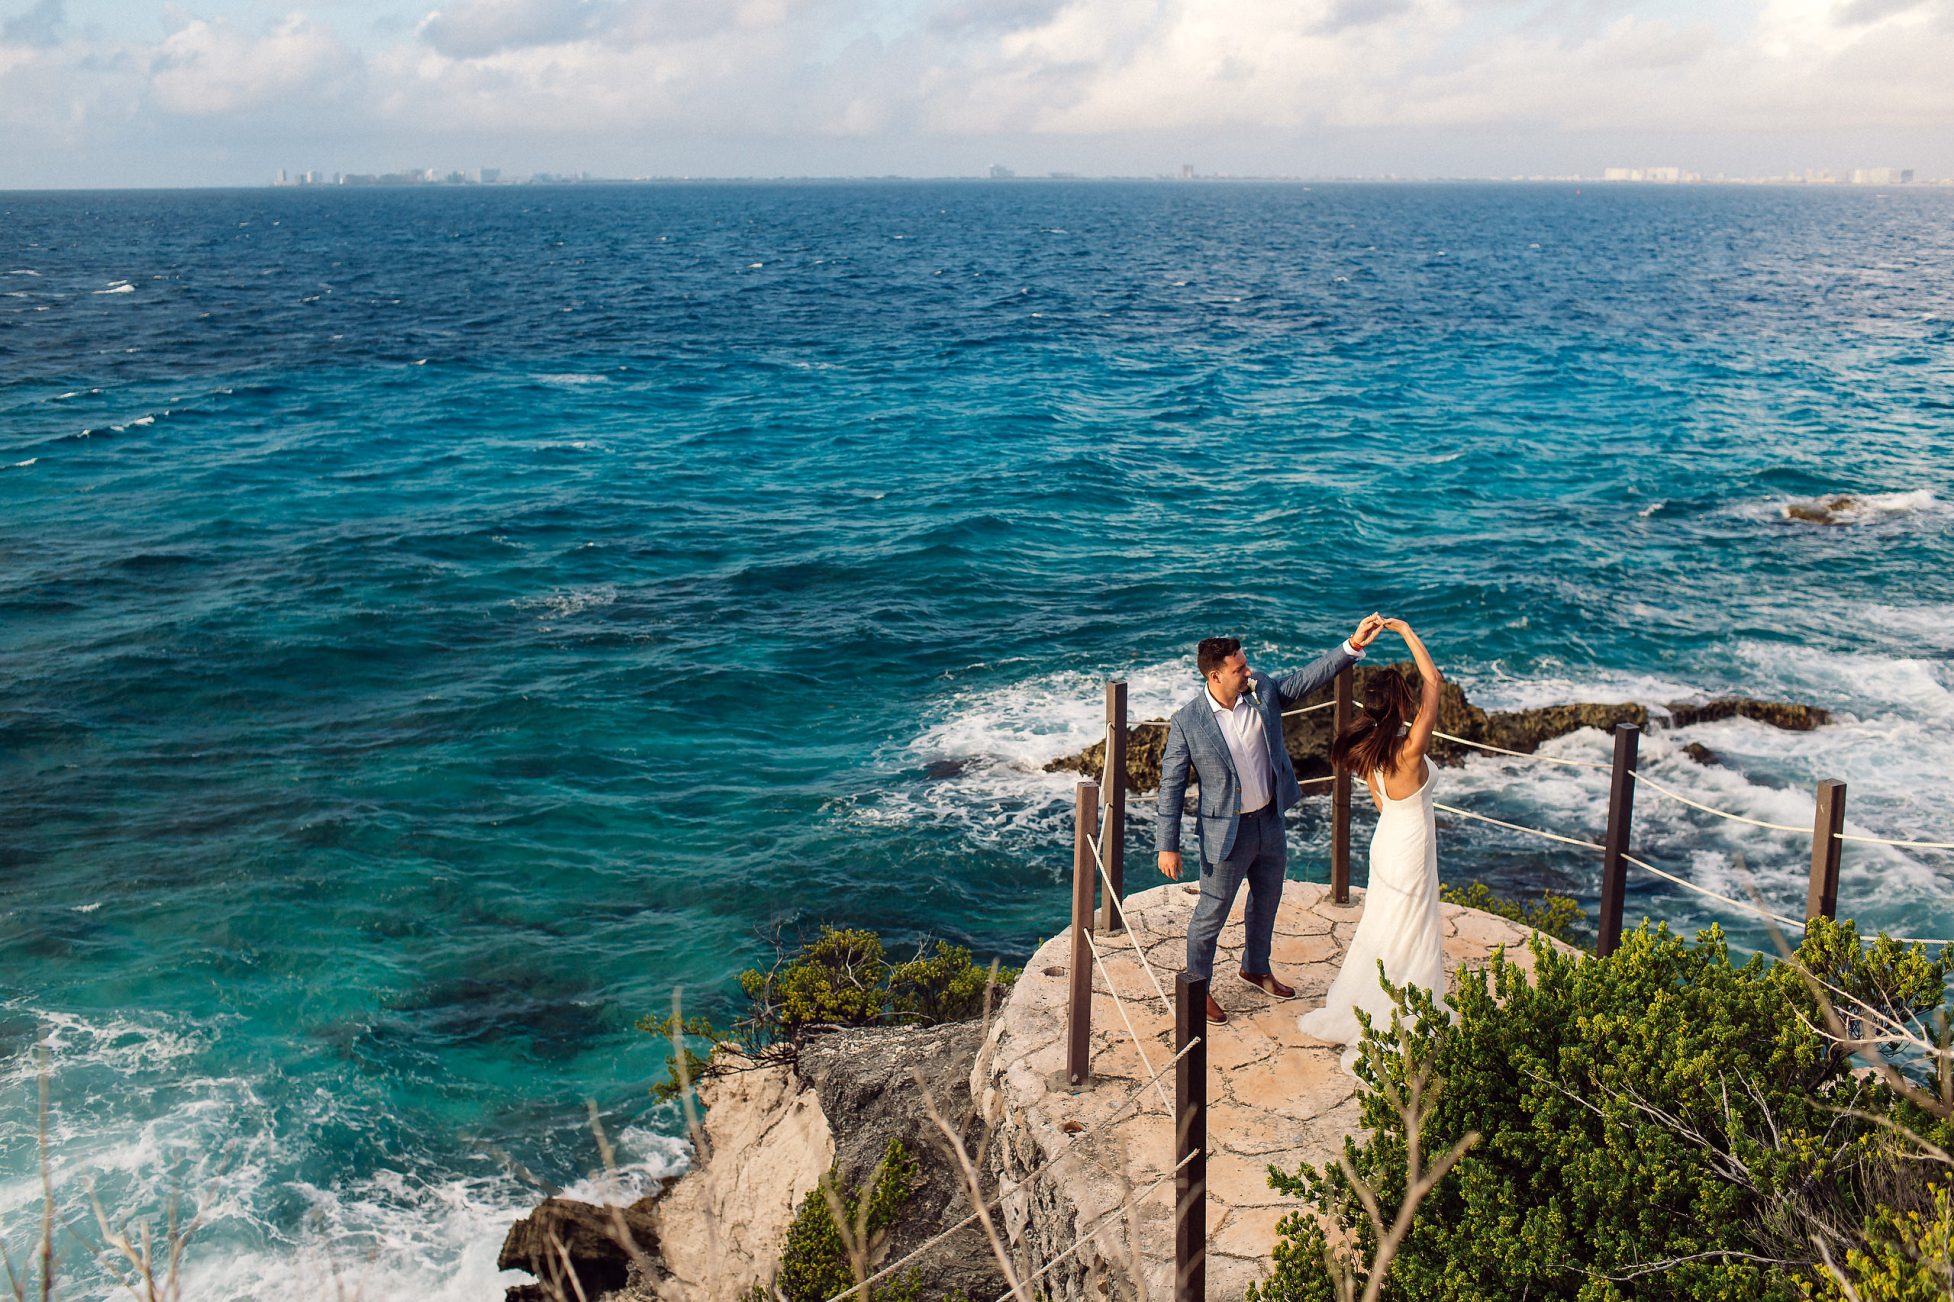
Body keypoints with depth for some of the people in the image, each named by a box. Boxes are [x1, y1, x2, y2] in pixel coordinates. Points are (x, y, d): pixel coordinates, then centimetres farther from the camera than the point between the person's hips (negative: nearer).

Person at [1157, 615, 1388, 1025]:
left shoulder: (1263, 691, -7)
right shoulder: (1187, 722, -20)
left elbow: (1307, 678, -3)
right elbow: (1172, 785, -15)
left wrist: (1353, 645, -16)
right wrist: (1167, 845, -14)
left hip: (1270, 821, 6)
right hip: (1227, 832, -6)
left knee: (1267, 902, 24)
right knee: (1212, 914, 8)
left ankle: (1256, 968, 48)